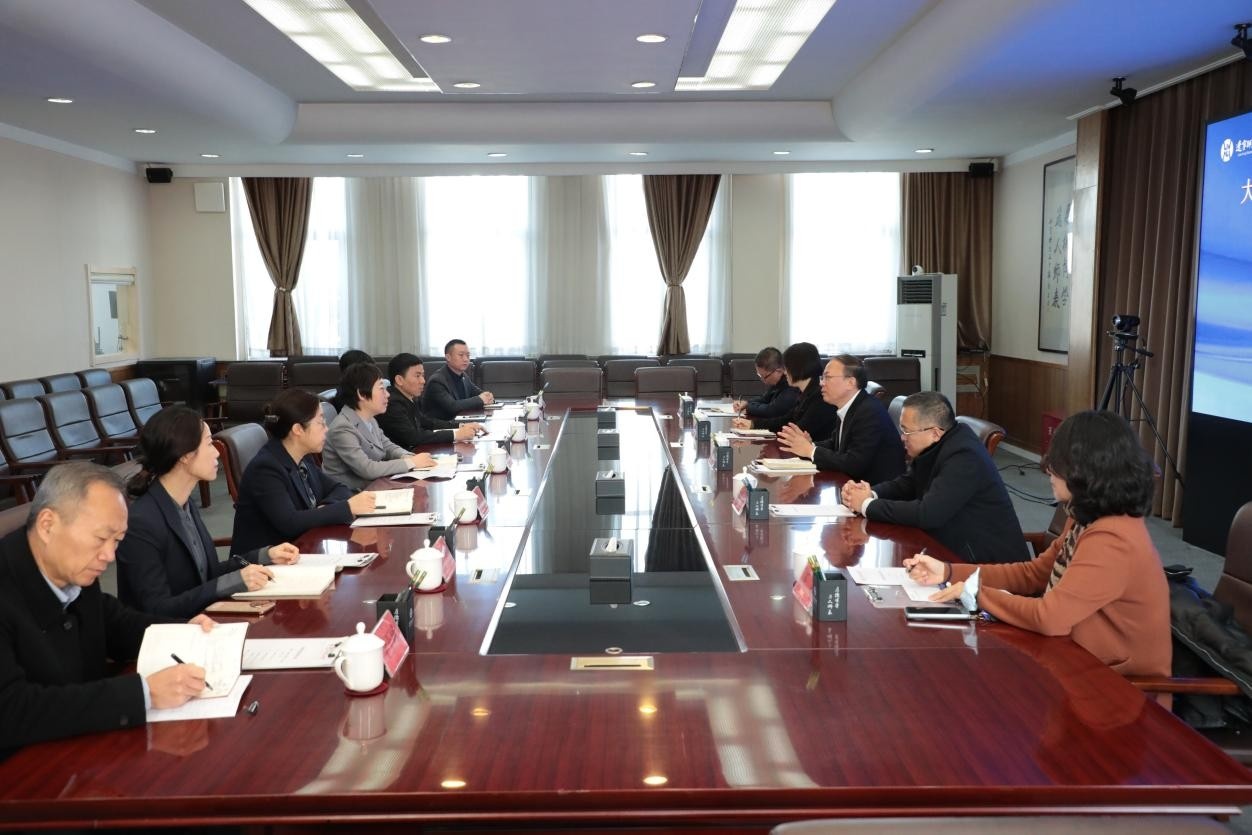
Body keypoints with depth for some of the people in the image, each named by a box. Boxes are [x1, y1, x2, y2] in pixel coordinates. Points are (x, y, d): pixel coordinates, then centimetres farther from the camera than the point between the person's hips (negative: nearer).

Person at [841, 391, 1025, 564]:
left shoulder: (963, 457, -25)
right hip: (955, 551, 8)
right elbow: (905, 484, 12)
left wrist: (868, 505, -19)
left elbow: (927, 514, -29)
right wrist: (870, 494, -8)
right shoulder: (933, 446, 2)